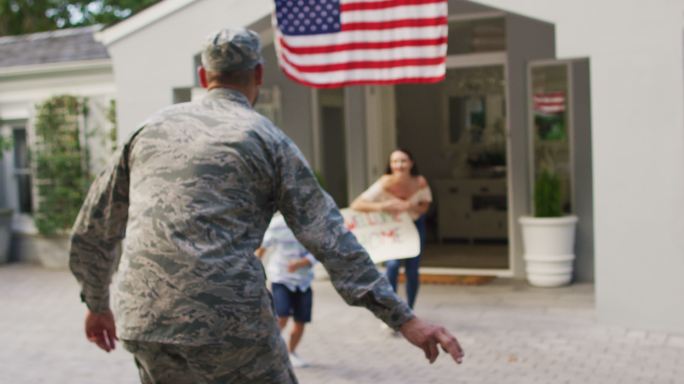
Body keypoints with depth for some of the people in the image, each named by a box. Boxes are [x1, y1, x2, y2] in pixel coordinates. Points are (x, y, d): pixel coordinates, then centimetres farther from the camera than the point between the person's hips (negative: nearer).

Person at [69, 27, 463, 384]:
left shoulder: (152, 127, 14)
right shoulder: (269, 140, 2)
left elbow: (94, 227, 19)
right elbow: (331, 239, -4)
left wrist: (97, 303, 33)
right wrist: (404, 318, -2)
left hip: (144, 323, 4)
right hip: (229, 320, -4)